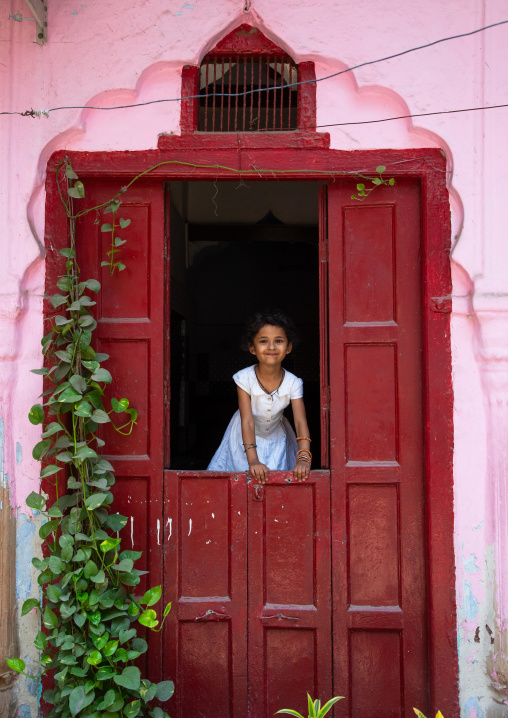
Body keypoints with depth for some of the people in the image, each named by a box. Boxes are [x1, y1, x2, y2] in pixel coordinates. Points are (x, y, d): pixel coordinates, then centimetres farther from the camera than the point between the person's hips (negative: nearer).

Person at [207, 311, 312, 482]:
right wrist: (253, 461, -37)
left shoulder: (293, 383, -20)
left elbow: (301, 422, -25)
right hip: (246, 439, -1)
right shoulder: (245, 378, -24)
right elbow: (247, 421, -27)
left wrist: (303, 458, -40)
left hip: (276, 439, 1)